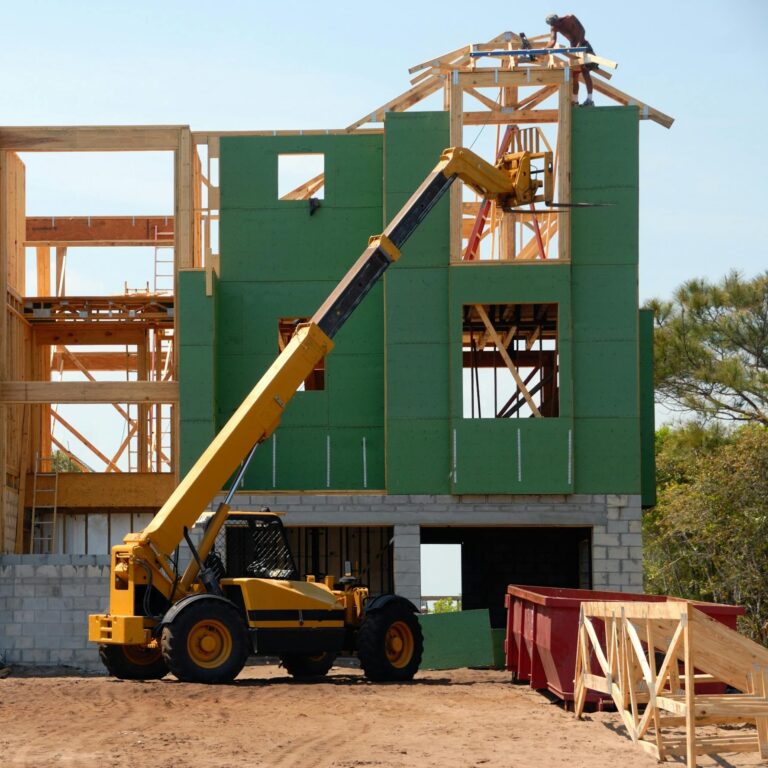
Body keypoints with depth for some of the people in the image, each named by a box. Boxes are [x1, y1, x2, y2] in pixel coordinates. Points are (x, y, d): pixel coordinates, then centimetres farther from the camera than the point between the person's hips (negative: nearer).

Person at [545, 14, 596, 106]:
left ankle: (589, 100, -19)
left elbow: (581, 30, -22)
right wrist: (545, 49, -33)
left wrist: (579, 44, -35)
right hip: (573, 47, 6)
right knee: (574, 74, 7)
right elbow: (553, 40, -13)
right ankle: (574, 100, 14)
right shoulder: (554, 27, -3)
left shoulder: (570, 19, -16)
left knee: (585, 72, -14)